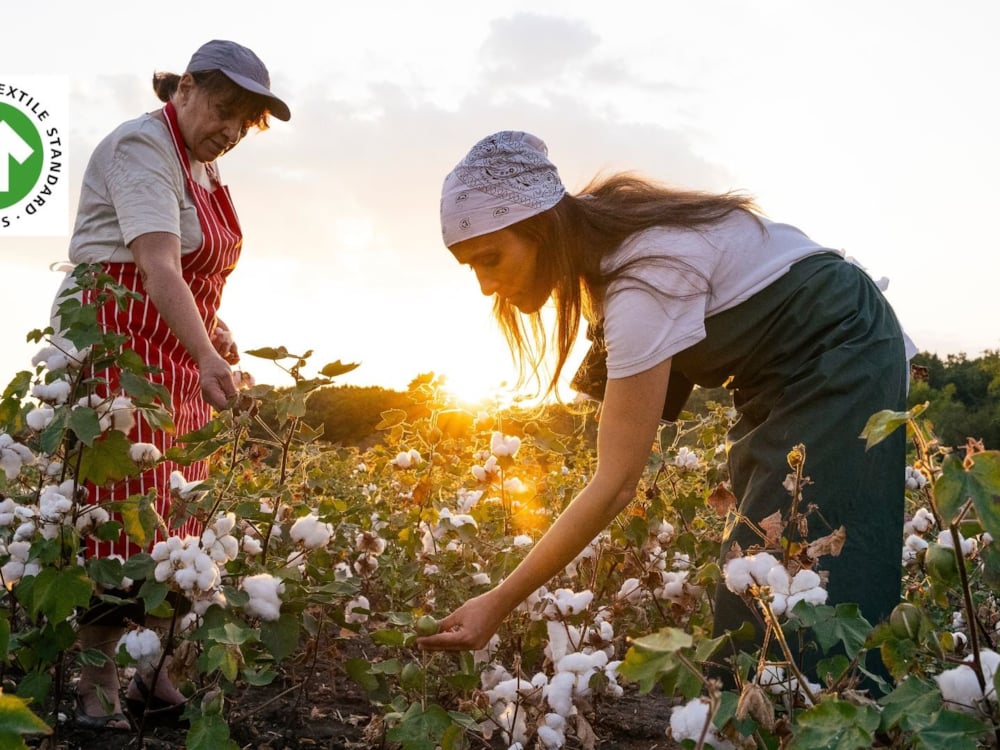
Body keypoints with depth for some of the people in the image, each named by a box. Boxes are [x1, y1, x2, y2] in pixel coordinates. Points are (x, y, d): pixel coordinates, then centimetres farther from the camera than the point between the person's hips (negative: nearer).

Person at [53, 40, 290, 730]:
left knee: (174, 517, 7)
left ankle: (153, 671, 15)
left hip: (176, 360, 9)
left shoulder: (205, 166, 14)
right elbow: (157, 268, -28)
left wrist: (218, 329, 7)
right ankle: (95, 682, 3)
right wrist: (207, 357, -39)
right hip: (115, 347, -9)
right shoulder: (143, 147, -14)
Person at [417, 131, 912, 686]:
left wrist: (499, 604, -32)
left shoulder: (644, 278, -34)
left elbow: (617, 483, -33)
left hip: (842, 354, -8)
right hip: (780, 367, 8)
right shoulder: (600, 240, -8)